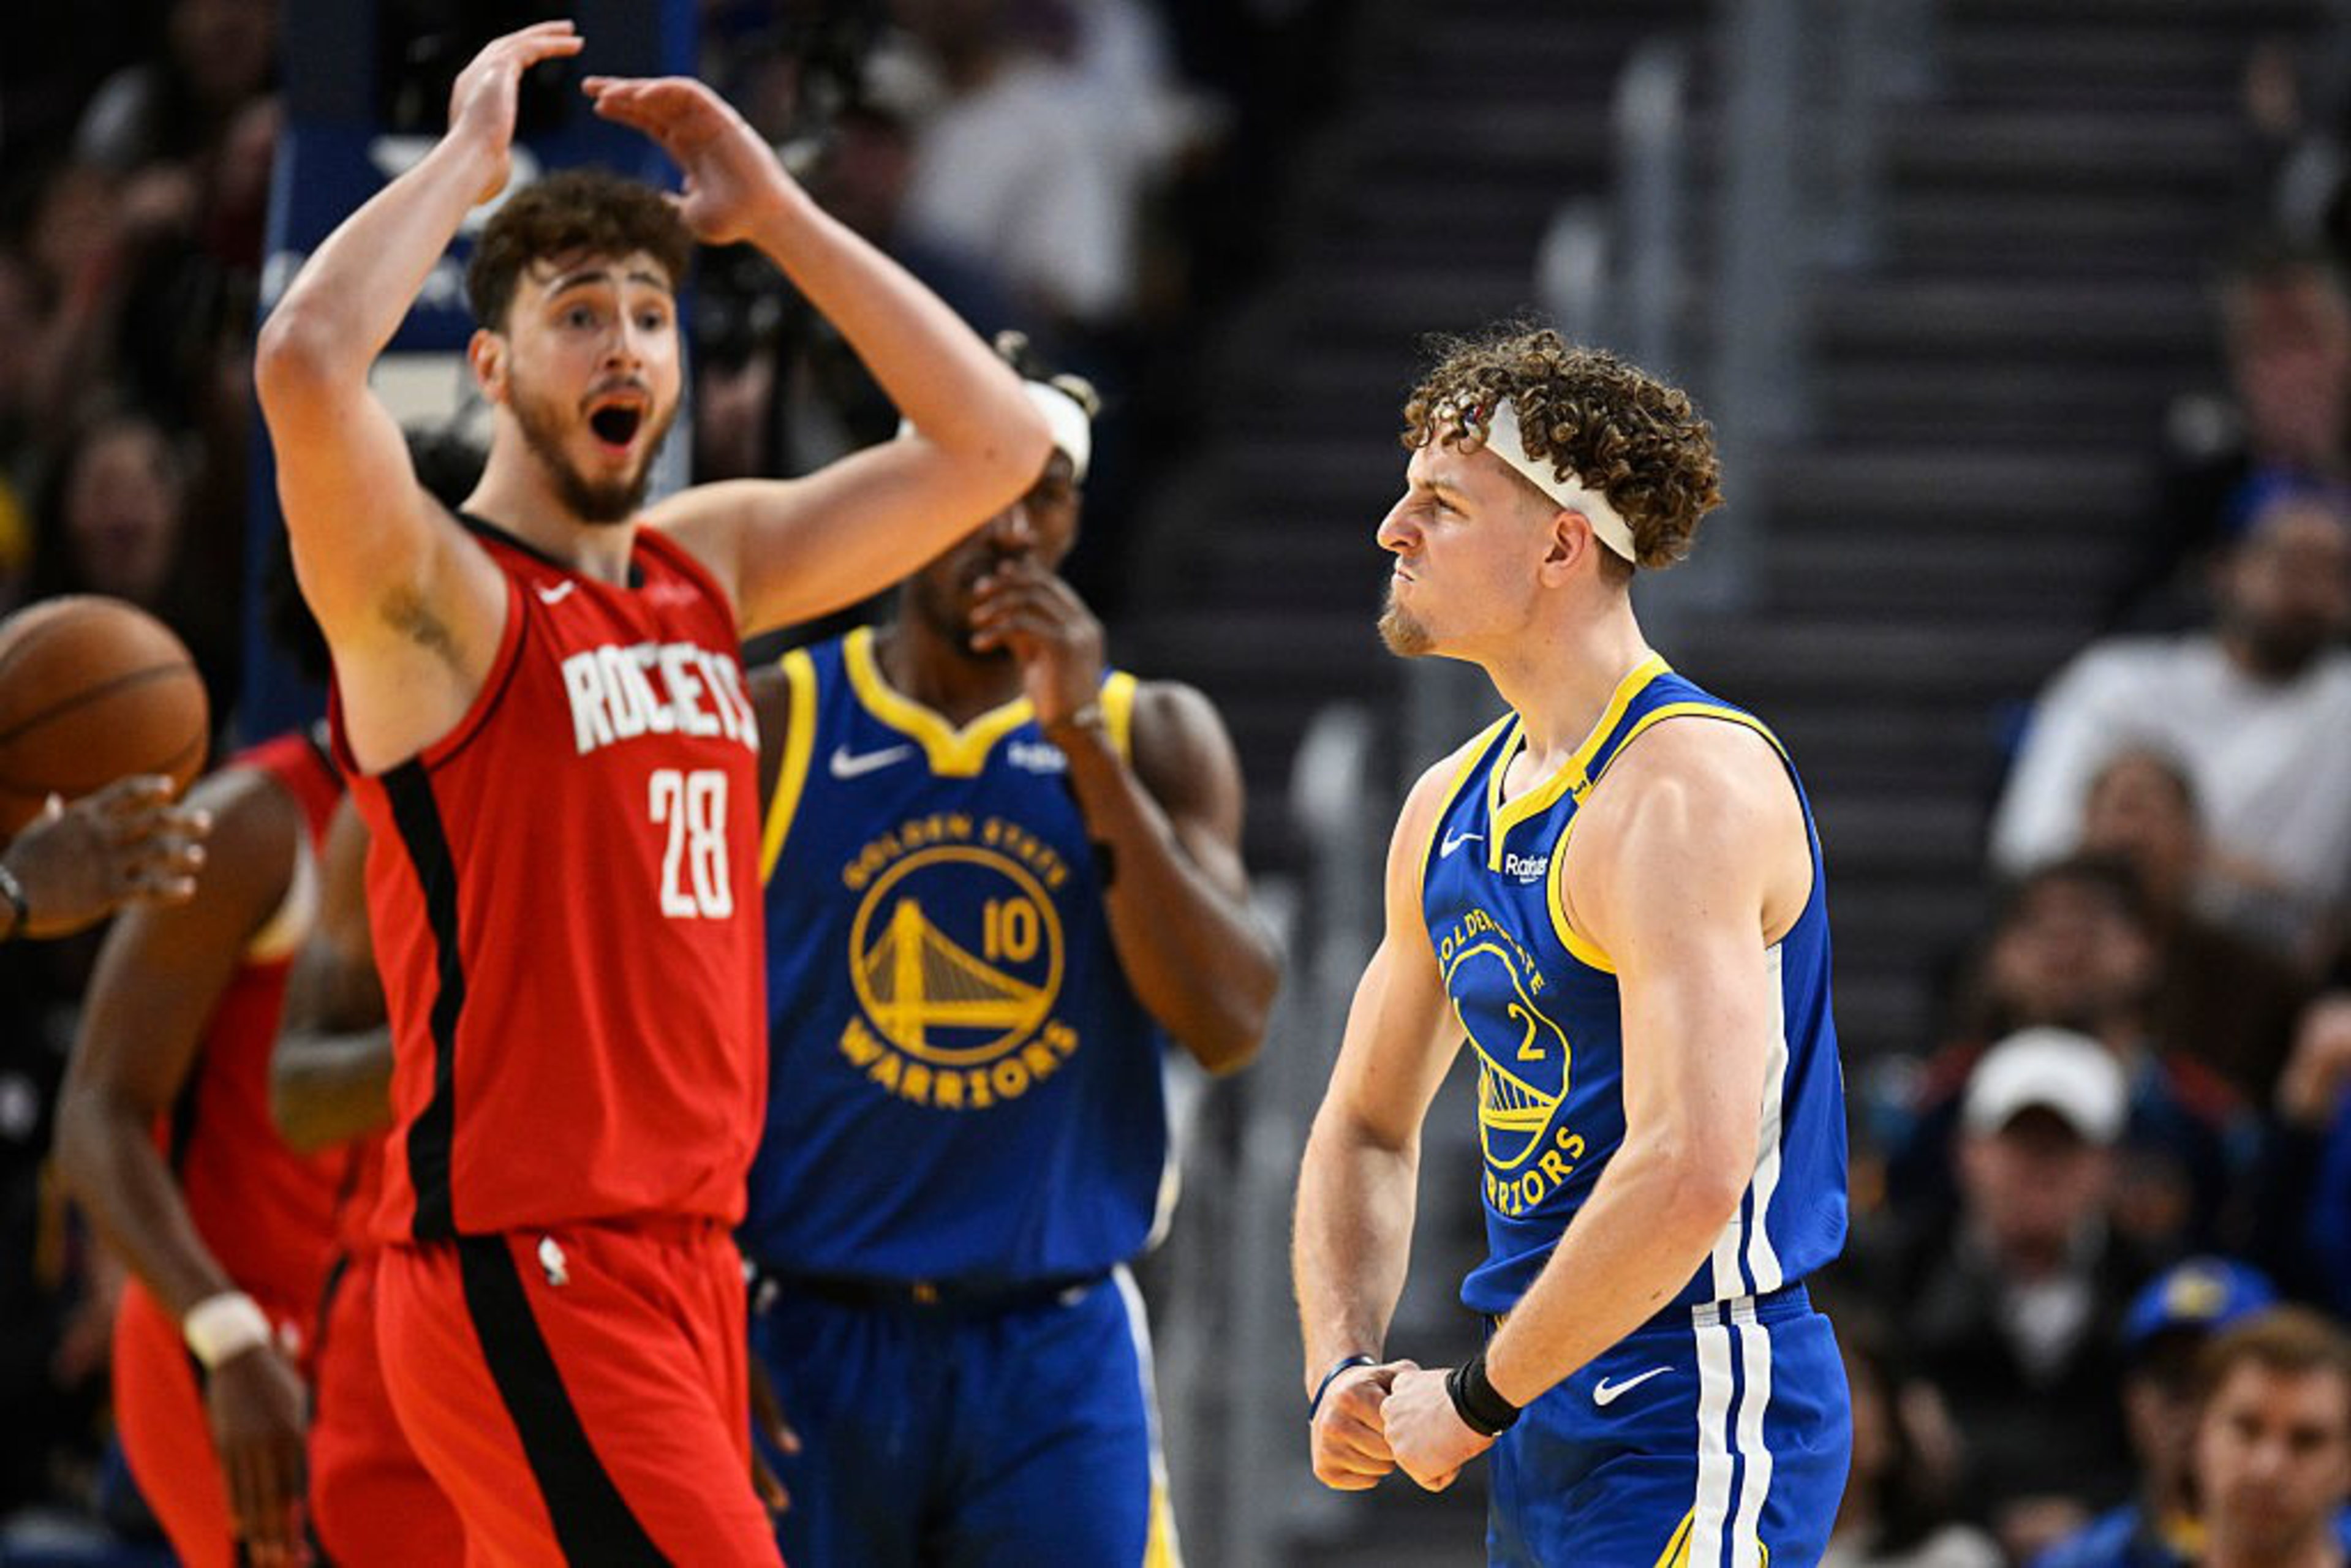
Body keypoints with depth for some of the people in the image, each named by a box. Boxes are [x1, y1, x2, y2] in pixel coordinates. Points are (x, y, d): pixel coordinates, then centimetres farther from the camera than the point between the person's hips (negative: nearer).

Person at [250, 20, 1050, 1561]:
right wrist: (470, 156, -12)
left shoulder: (713, 564, 16)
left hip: (687, 1259, 8)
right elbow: (305, 365, -26)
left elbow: (998, 443, 17)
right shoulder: (432, 595, -7)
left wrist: (776, 211, 11)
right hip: (523, 1271, -8)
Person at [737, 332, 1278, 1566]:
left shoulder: (1156, 740, 7)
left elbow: (1229, 1025, -7)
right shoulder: (772, 729, 2)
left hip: (1056, 1360, 1)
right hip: (811, 1340, -1)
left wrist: (1084, 740, -11)